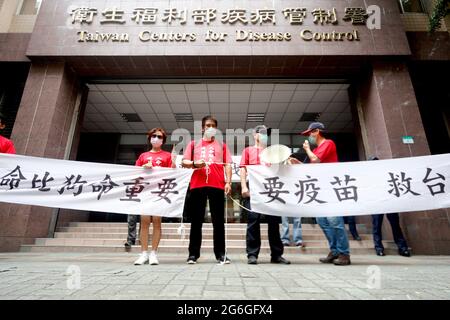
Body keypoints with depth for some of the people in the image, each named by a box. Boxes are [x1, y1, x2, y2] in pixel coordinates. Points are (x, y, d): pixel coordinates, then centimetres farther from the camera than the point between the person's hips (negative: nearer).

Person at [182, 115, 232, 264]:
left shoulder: (222, 145, 18)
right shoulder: (194, 144, 18)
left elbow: (227, 165, 10)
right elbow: (184, 162, 12)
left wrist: (228, 182, -3)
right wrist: (194, 164, -9)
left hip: (217, 185, 0)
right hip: (197, 185, 0)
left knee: (218, 221, 1)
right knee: (196, 221, 3)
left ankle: (221, 254, 7)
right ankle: (193, 254, 11)